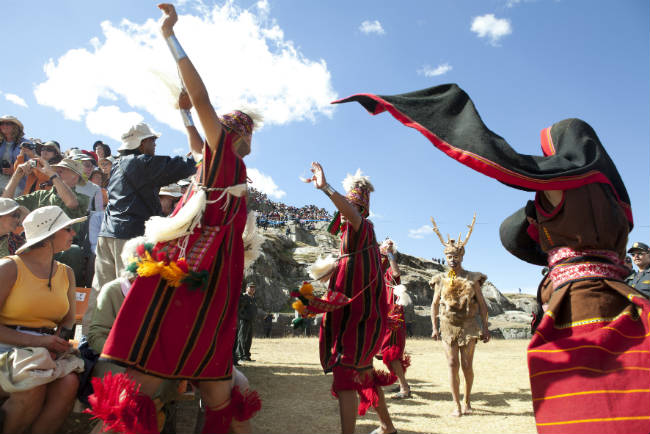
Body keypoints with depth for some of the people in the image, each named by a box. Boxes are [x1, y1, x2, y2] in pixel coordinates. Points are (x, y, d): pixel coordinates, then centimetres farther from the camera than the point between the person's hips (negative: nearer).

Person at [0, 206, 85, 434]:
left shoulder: (66, 273, 13)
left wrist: (62, 337, -6)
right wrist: (35, 340, -19)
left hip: (48, 352, 4)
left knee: (69, 382, -26)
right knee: (34, 387, -32)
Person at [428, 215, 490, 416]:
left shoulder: (473, 278, 4)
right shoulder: (441, 279, 6)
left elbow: (482, 304, 5)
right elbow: (434, 304, 8)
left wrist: (485, 327, -1)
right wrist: (434, 327, 1)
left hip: (468, 325, -1)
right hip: (448, 325, 1)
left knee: (467, 366, 1)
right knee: (453, 365, -1)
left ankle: (467, 400, 22)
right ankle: (457, 405, 7)